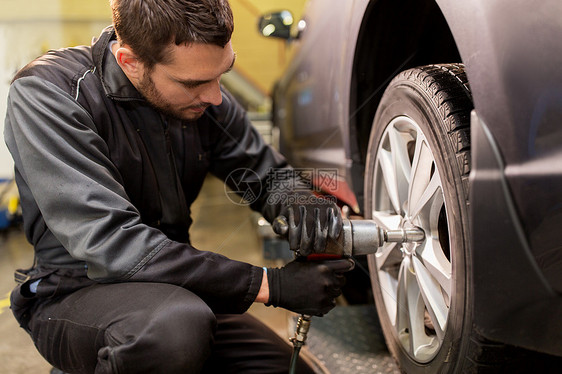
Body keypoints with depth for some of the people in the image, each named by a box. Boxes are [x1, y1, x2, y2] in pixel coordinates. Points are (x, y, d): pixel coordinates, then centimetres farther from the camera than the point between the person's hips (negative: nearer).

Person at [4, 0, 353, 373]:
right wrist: (269, 284, -29)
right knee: (176, 324, -37)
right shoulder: (46, 93, -20)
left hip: (173, 292, 6)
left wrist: (295, 199, -17)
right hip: (75, 296, -5)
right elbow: (110, 243, -29)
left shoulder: (202, 98, -3)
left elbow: (267, 172, 11)